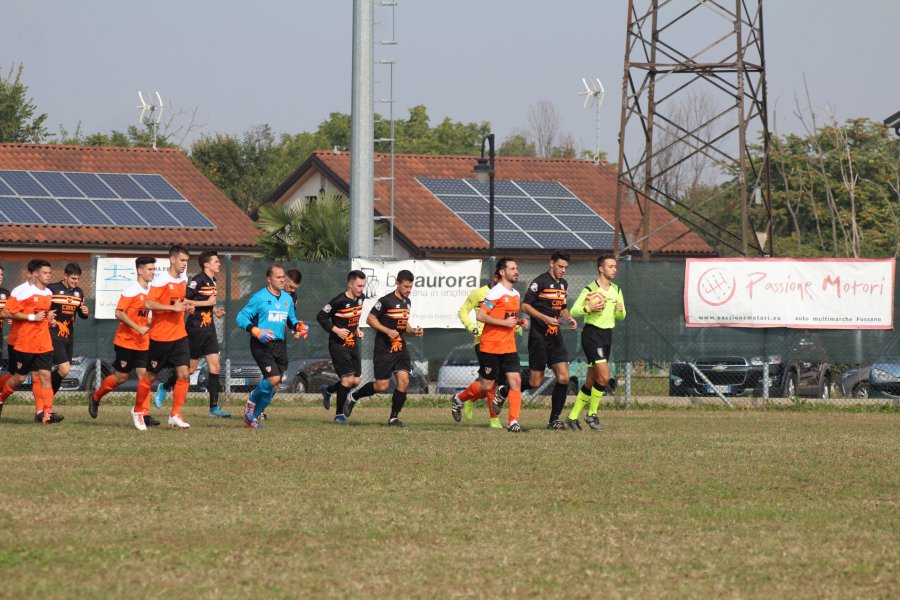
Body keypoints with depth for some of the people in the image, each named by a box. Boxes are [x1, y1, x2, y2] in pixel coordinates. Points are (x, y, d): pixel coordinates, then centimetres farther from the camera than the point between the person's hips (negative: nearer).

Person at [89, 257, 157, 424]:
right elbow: (119, 313, -19)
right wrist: (138, 327, -22)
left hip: (142, 343, 6)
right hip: (126, 342, -6)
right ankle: (95, 397, 24)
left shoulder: (150, 291, 11)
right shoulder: (131, 291, -13)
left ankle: (141, 413, -4)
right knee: (120, 377, 1)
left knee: (144, 376, -5)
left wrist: (150, 324, 8)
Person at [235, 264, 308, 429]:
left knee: (273, 387, 3)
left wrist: (298, 327, 4)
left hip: (280, 345, 6)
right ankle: (251, 402, 4)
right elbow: (241, 318, -5)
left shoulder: (287, 298, 14)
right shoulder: (259, 298, -5)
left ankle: (252, 417, 17)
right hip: (261, 345, -6)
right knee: (273, 378, -22)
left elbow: (291, 320, 27)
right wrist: (257, 332, -19)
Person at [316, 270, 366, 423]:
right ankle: (339, 414, -2)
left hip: (353, 344, 8)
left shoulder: (361, 298, 6)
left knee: (355, 381, 5)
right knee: (348, 379, -15)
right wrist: (336, 330, -18)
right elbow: (320, 317, -11)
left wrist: (357, 329, 9)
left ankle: (328, 390, 33)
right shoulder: (339, 301, -18)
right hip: (338, 345, -7)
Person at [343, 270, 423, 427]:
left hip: (401, 348, 6)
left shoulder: (407, 302, 12)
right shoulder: (386, 301, -13)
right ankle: (353, 397, 20)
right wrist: (387, 331, -20)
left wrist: (413, 330, 8)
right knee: (382, 386, -5)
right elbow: (370, 319, -11)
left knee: (404, 380, -9)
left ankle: (394, 417, 2)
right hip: (384, 349, -6)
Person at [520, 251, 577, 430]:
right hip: (539, 337, -7)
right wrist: (546, 318, -20)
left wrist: (569, 318, 8)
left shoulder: (563, 284, 15)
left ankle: (554, 420, 3)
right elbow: (525, 306, -12)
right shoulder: (540, 282, -10)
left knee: (563, 377, -5)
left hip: (555, 337, 7)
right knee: (535, 382, -5)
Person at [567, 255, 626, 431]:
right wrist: (589, 308, -24)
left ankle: (573, 417, 16)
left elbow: (621, 317, 19)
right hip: (592, 333, -7)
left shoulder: (616, 290, 12)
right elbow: (573, 311, -8)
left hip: (607, 335, 7)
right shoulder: (590, 290, -8)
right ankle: (592, 414, -3)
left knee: (591, 381, 8)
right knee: (604, 376, -17)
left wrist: (620, 310, -3)